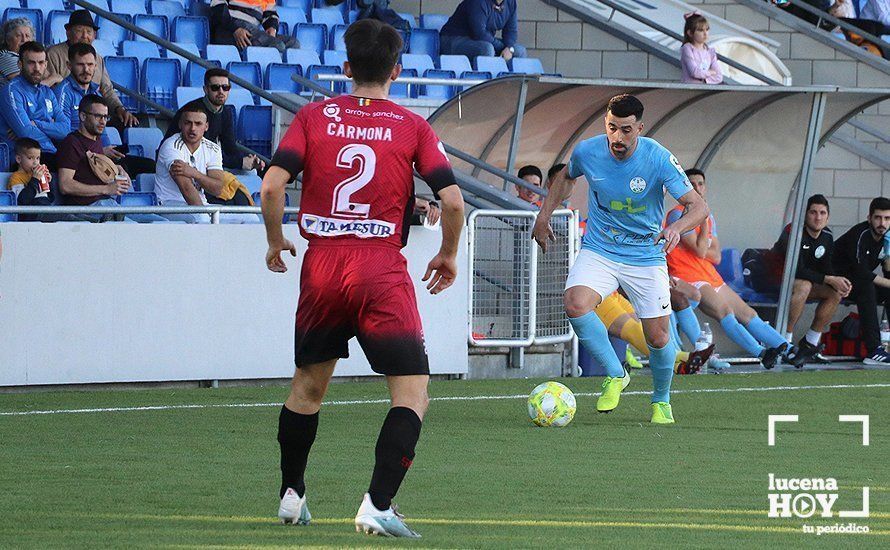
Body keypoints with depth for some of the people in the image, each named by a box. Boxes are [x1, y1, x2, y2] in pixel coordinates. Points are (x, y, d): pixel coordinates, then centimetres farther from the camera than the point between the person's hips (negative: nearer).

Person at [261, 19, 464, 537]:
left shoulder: (314, 117, 5)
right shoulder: (413, 127, 0)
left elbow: (272, 185, -5)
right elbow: (452, 199, -7)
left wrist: (276, 241, 12)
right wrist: (448, 256, 10)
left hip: (321, 264, 4)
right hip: (382, 271, -4)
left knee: (308, 384, 22)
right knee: (413, 392, -2)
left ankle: (291, 495, 32)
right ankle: (378, 505, -17)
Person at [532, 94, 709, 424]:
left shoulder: (658, 159, -18)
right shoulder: (587, 152, -10)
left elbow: (698, 206, -19)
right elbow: (566, 177, 16)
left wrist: (677, 227, -39)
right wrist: (544, 216, 13)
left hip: (646, 257, -1)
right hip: (598, 251, 1)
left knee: (657, 338, -2)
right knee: (576, 304, -28)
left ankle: (661, 400, 29)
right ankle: (614, 375, -8)